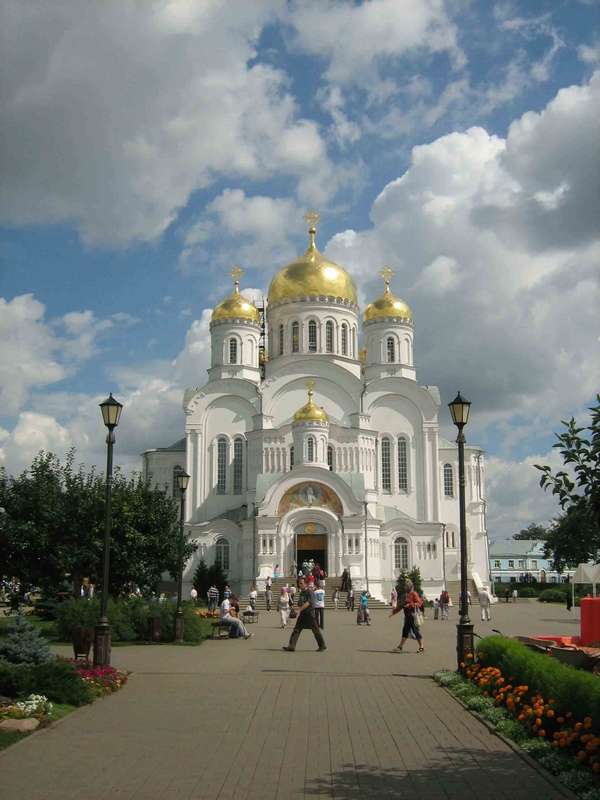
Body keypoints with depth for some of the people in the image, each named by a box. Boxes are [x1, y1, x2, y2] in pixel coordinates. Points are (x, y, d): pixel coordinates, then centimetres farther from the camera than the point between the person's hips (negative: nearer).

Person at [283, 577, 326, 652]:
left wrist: (299, 610, -29)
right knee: (296, 629, -1)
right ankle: (291, 646, -3)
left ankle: (322, 646, 15)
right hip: (302, 615, 8)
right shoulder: (301, 593, 12)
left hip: (310, 614, -8)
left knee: (315, 630, 2)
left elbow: (308, 603, -24)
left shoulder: (310, 592, -13)